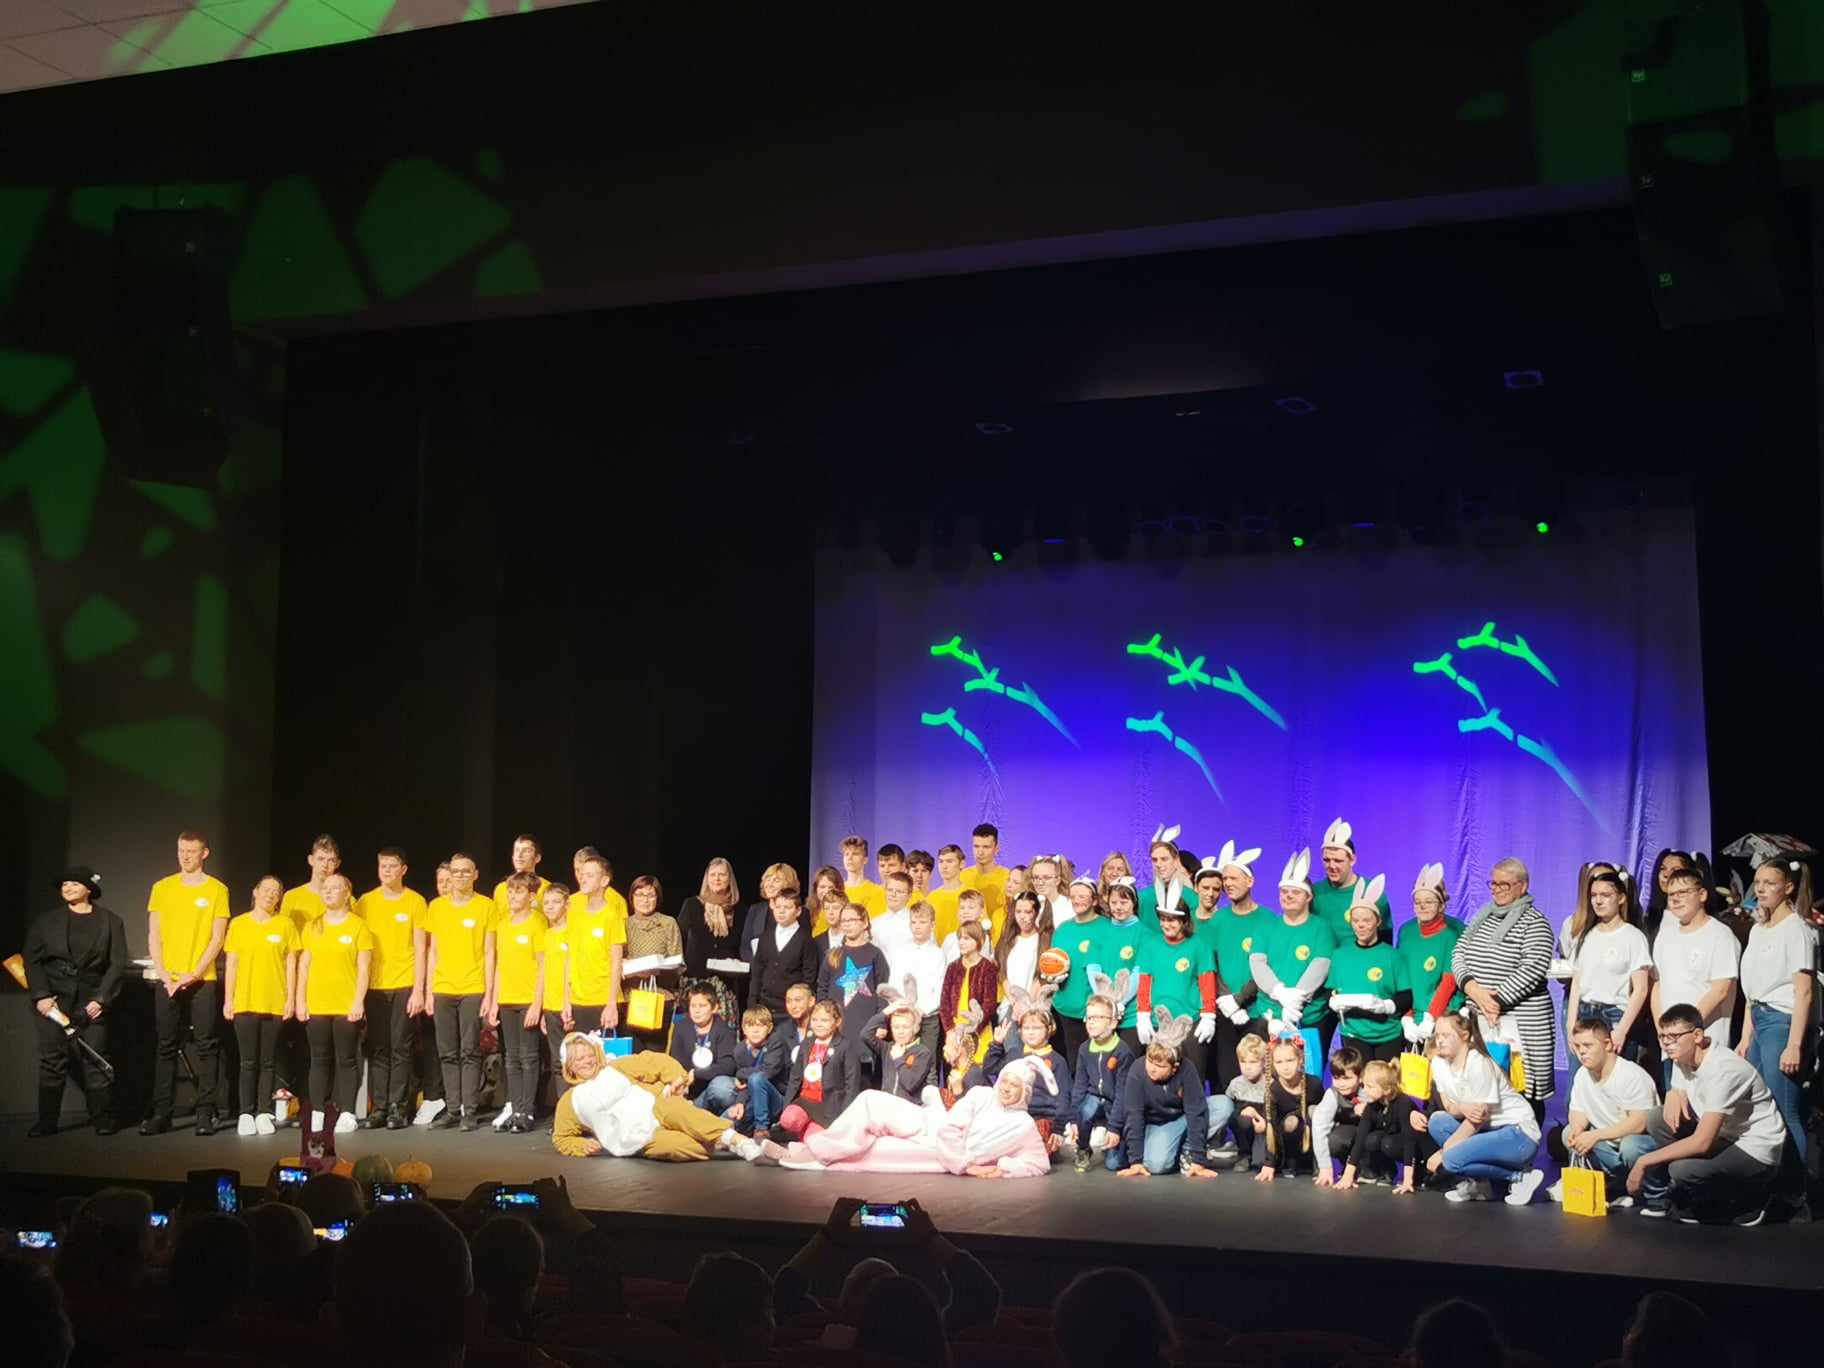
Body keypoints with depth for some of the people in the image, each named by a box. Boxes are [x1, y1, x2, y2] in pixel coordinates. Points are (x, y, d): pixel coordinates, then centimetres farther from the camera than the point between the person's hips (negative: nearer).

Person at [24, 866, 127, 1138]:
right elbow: (32, 960, 5)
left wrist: (102, 998, -8)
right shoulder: (46, 921, 10)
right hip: (54, 1000, 1)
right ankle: (46, 1121, 3)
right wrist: (41, 995, -7)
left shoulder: (110, 922, 6)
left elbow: (118, 963, 2)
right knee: (51, 1060, -1)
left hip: (92, 1001, -1)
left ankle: (103, 1119, 4)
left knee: (94, 1059, -2)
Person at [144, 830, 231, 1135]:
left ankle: (205, 1113, 1)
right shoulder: (162, 888, 8)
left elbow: (217, 938, -2)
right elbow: (154, 936, 6)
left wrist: (194, 974, -12)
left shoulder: (216, 890, 2)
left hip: (203, 980, -2)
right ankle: (161, 1114, 5)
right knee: (166, 1047, 3)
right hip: (167, 981, 2)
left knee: (207, 1047, -2)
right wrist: (163, 974, -6)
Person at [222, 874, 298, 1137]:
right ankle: (246, 1114, 4)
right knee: (248, 1061, 1)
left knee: (267, 1061, 3)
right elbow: (231, 964, 7)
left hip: (275, 1004, 0)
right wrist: (227, 999, 1)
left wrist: (291, 999, -1)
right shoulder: (238, 924, 6)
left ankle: (264, 1113, 6)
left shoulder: (285, 925, 5)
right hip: (244, 1003, 0)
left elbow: (291, 965, 6)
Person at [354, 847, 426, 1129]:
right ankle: (378, 1107, 7)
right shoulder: (365, 902, 6)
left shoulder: (415, 902, 0)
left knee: (400, 1049, -1)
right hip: (374, 986, 2)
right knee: (377, 1050, 3)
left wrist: (419, 989, -6)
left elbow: (419, 948, -1)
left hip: (404, 986, -2)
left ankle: (397, 1107, 4)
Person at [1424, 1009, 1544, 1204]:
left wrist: (1442, 1152, -17)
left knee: (1453, 1159, -25)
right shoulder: (1439, 1063, 2)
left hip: (1520, 1133, -8)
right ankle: (1476, 1183, -1)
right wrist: (1462, 1108, -23)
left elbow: (1477, 1119, -19)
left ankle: (1521, 1177, -7)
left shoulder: (1479, 1064, -20)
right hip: (1489, 1130, 8)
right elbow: (1449, 1107, 2)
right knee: (1437, 1120, -10)